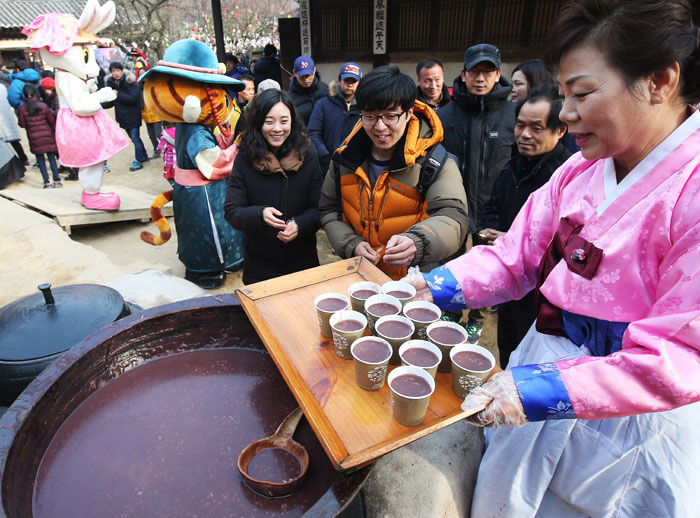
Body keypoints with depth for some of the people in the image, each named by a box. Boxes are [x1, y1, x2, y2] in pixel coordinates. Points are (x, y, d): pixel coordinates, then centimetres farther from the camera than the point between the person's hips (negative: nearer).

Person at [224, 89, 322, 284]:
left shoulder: (307, 154, -7)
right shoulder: (245, 158, -8)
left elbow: (320, 207, -7)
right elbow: (231, 211, -10)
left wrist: (299, 225, -26)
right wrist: (260, 214, -30)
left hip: (303, 260, 1)